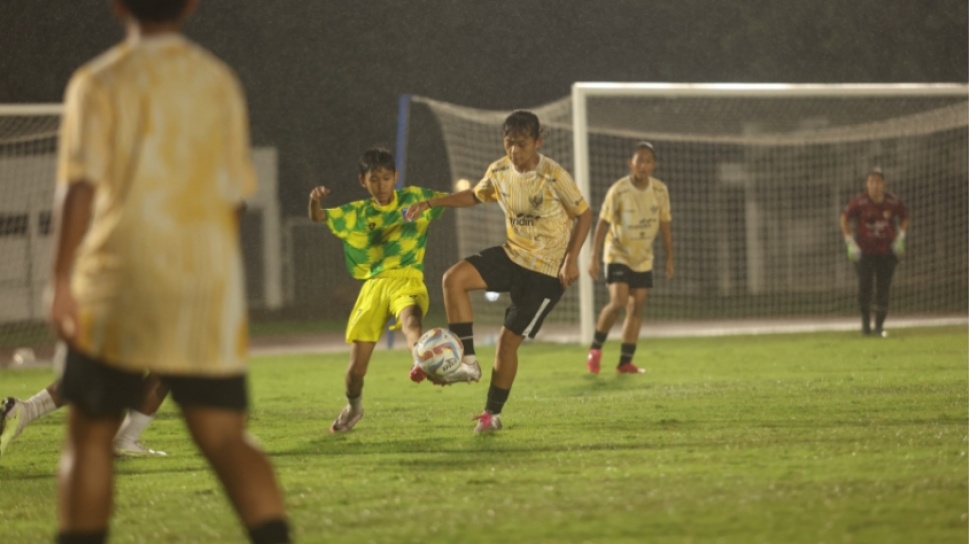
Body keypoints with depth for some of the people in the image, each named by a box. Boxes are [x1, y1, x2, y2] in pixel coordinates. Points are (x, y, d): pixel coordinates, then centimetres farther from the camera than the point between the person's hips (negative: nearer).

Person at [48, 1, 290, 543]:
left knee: (90, 435, 10)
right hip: (210, 286, 3)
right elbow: (235, 196, 14)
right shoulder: (222, 82, 10)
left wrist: (62, 283, -16)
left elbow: (79, 186, -13)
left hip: (120, 283, -3)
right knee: (226, 439, 0)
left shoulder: (100, 82, -1)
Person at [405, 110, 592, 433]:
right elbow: (475, 196, 16)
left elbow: (584, 214, -8)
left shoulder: (554, 177, -20)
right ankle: (467, 359, -12)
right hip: (512, 256, 5)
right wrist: (430, 203, 5)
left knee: (509, 338, -6)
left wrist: (571, 259, -18)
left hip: (546, 272, -5)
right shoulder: (499, 172, -4)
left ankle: (493, 414, 11)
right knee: (454, 279, -19)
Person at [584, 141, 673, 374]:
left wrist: (670, 258, 7)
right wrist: (595, 256, -18)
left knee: (636, 309, 2)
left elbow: (665, 226, 6)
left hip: (644, 259, 4)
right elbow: (603, 223, -13)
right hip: (618, 255, -4)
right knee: (618, 303, -19)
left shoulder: (660, 191, -4)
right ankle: (596, 348, 1)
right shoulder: (618, 191, -16)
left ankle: (625, 362, 8)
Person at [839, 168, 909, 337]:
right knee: (865, 285, -11)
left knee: (883, 289, -2)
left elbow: (905, 218, 14)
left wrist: (900, 238, 4)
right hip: (864, 251, -1)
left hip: (887, 252, 1)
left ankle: (879, 327, 5)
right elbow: (844, 219, 3)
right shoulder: (859, 202, -9)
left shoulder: (893, 202, -4)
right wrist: (850, 243, -2)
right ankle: (866, 323, 5)